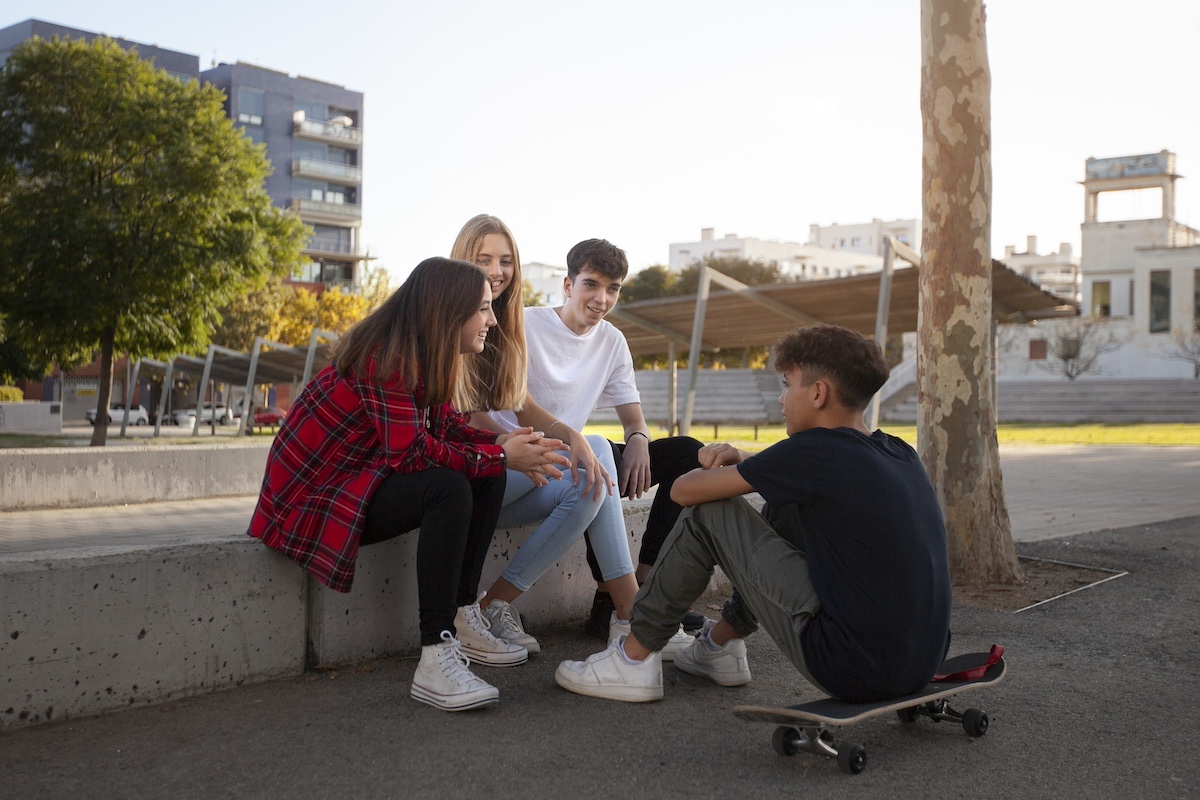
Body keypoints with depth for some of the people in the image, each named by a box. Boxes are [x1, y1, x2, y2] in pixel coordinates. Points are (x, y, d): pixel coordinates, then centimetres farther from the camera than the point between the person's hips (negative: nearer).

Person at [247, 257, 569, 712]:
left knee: (486, 478, -1)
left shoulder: (425, 357, 7)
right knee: (448, 489, -30)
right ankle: (436, 659, -31)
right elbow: (409, 452, -29)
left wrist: (508, 443, -11)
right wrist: (501, 457, -23)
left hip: (363, 480, 10)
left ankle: (462, 622, 1)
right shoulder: (386, 355, -23)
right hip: (311, 498, -10)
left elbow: (448, 429, 6)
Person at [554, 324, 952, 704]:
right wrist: (744, 464, 10)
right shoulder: (902, 455, 9)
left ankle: (635, 657, 15)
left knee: (708, 513, 2)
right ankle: (722, 643, 37)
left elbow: (685, 490, -4)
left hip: (854, 671, -8)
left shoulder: (815, 451, -12)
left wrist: (719, 471, 19)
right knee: (783, 508, 24)